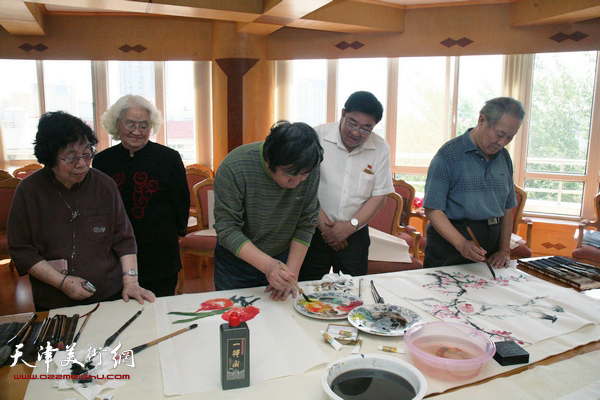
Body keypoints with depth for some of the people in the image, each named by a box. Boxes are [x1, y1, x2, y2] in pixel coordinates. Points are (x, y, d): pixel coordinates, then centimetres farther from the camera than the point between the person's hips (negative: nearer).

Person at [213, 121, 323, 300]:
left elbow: (306, 224, -11)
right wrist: (267, 265, -37)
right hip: (236, 261, -2)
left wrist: (292, 274, -15)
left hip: (283, 258, 3)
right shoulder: (233, 168, -28)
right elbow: (227, 229, -26)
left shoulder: (310, 171, -18)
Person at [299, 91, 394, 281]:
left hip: (354, 235, 2)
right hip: (315, 231, -2)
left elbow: (379, 196, 2)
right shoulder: (317, 136, -9)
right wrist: (323, 224, -11)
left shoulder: (381, 148, 1)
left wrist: (351, 226, -9)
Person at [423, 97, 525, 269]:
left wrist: (504, 250, 7)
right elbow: (433, 210, -16)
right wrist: (462, 244, -27)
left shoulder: (504, 157, 10)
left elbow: (507, 208, 16)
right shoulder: (448, 155, -11)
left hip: (492, 240, 6)